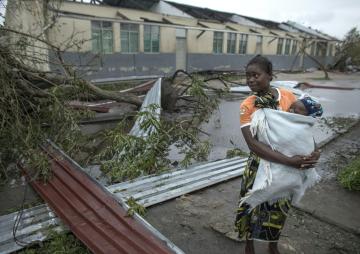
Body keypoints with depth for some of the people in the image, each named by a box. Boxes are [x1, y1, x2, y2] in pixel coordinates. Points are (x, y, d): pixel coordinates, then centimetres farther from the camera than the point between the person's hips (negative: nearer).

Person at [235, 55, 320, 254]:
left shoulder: (288, 96, -8)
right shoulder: (247, 106, -18)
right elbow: (252, 143, -28)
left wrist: (314, 150, -16)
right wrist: (289, 161, -34)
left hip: (287, 167, 3)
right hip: (261, 166, -3)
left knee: (279, 208, 19)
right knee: (254, 207, 11)